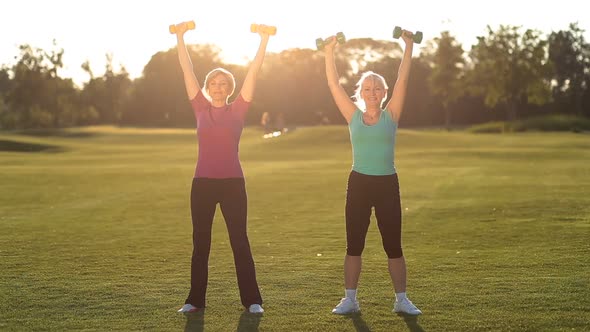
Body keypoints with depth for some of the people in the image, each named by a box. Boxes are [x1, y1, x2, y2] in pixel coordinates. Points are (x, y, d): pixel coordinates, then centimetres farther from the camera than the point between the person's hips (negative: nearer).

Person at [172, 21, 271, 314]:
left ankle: (252, 299, 8)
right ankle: (195, 299, 17)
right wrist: (180, 37, 2)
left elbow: (253, 72, -3)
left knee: (240, 241, 2)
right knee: (200, 243, 8)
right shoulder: (200, 108, 5)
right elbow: (187, 70, 4)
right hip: (203, 183, 2)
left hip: (232, 183, -2)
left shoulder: (237, 110, 2)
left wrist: (264, 40, -7)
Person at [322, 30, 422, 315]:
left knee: (393, 245, 4)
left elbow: (403, 80, -5)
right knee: (353, 245, 6)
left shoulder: (391, 115, 2)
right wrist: (330, 52, -6)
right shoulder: (353, 116, 3)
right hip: (359, 184, 1)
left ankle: (401, 300, 13)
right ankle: (350, 299, 15)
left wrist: (409, 47, -9)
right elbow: (333, 84, -1)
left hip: (387, 184, -1)